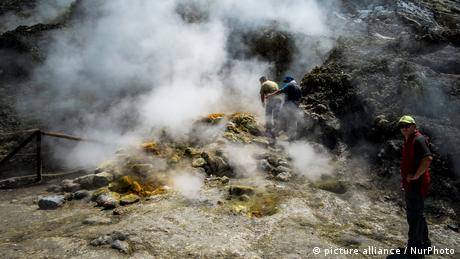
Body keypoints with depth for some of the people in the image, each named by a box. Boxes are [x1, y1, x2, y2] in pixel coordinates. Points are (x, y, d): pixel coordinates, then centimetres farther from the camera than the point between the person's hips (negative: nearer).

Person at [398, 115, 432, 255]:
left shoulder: (418, 139, -16)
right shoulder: (408, 141, 15)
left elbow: (428, 158, -31)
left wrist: (416, 175, -25)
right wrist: (404, 177, 20)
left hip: (416, 184, -11)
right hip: (410, 184, 11)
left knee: (414, 215, -5)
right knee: (417, 213, 20)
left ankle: (414, 245, 4)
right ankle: (424, 242, 34)